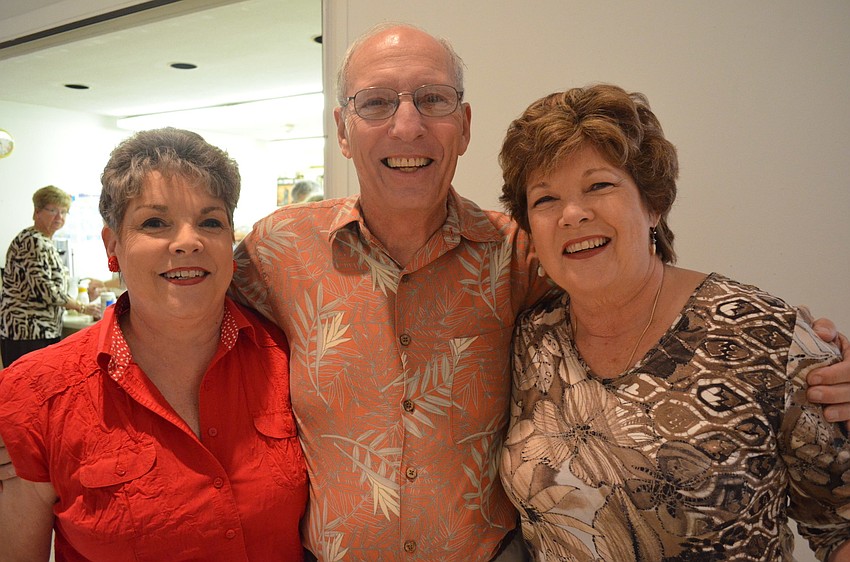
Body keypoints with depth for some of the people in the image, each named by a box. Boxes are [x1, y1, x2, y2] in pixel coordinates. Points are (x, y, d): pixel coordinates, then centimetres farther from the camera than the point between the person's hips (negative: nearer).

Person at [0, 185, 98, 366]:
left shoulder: (45, 242, 15)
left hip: (44, 331, 10)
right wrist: (82, 307, -11)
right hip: (27, 331, -10)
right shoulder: (33, 242, -15)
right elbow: (45, 290, -21)